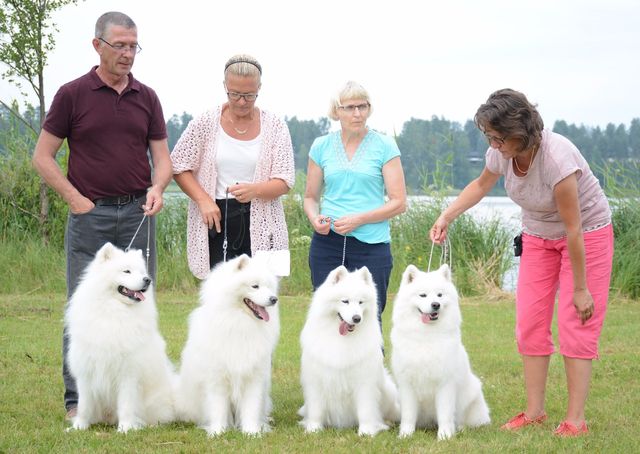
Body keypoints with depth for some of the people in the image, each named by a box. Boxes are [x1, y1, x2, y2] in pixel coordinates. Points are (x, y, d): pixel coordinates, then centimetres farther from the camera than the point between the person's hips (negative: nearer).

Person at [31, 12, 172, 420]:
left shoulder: (147, 98, 9)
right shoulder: (73, 95, 0)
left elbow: (161, 156, 8)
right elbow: (43, 156, 1)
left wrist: (157, 187, -13)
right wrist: (75, 198, -7)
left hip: (137, 214, 3)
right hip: (90, 215, -3)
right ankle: (78, 398, 5)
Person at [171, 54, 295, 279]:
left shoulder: (274, 127, 4)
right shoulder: (206, 123, 3)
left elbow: (284, 181, 0)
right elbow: (179, 167, 6)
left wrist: (254, 190, -21)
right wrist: (203, 199, -8)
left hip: (259, 223, 0)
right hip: (216, 219, 0)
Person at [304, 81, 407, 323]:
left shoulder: (384, 146, 0)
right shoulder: (321, 146, 8)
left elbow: (399, 202, -3)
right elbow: (310, 197, 15)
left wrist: (359, 219, -14)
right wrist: (315, 218, -7)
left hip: (371, 244, -3)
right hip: (327, 243, 3)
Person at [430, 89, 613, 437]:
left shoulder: (556, 157, -35)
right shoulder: (501, 153, -15)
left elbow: (573, 229, -29)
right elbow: (481, 185, 11)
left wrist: (580, 289, -22)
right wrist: (446, 217, -1)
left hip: (588, 234, -6)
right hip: (538, 235, 6)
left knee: (576, 324, -10)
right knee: (530, 322, 0)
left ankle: (575, 419, -7)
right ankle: (534, 412, 6)